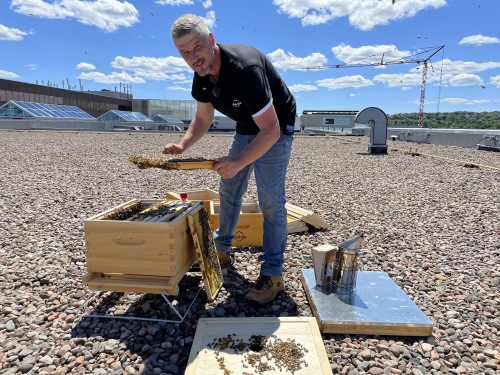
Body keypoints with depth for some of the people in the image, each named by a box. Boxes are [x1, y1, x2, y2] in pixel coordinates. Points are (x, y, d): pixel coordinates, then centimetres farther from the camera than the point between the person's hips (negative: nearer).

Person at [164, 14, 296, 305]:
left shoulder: (244, 68, -33)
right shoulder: (202, 75, -7)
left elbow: (270, 129, -35)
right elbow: (203, 120, 3)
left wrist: (238, 162, -45)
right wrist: (182, 145, -15)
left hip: (275, 129, -8)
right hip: (246, 128, 8)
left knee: (270, 200, -12)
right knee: (229, 191, 12)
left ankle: (273, 273, 0)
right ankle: (222, 249, 30)